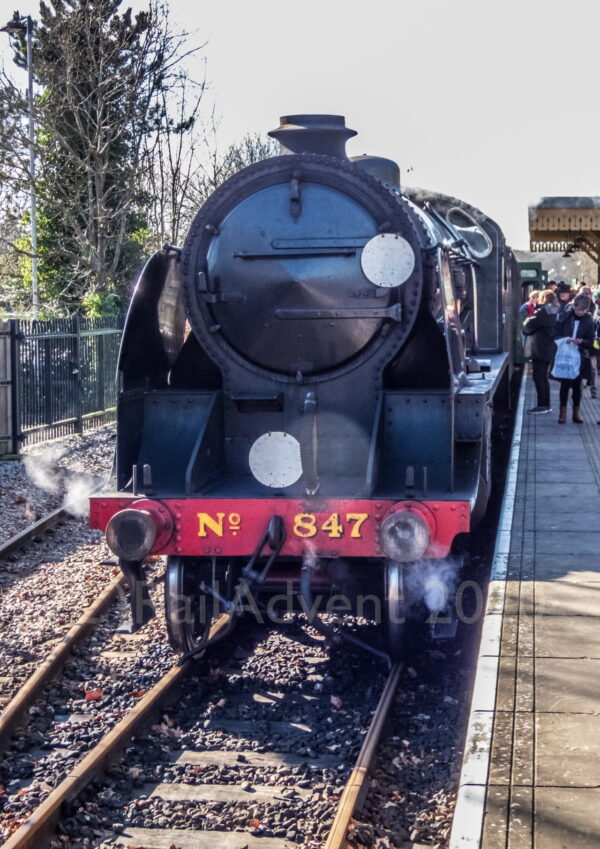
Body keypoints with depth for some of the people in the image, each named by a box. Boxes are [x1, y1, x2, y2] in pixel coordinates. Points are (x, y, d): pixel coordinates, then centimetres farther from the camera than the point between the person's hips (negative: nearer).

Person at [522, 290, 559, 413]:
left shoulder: (543, 312, -16)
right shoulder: (554, 312, 11)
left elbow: (528, 326, -15)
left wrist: (526, 322, 8)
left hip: (539, 350, -9)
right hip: (549, 349, 9)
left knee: (538, 377, -3)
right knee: (544, 377, 15)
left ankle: (541, 405, -2)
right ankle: (547, 405, 17)